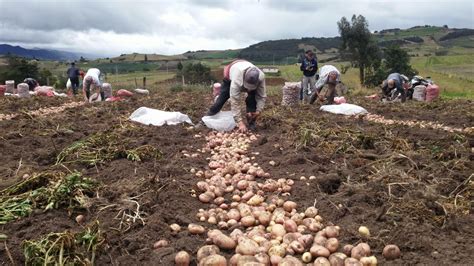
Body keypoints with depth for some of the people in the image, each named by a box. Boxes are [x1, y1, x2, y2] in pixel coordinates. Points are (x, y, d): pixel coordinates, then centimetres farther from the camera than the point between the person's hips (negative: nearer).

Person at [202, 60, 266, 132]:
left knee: (252, 98, -20)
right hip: (230, 76, -2)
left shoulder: (261, 77, -40)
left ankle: (251, 123, -6)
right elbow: (235, 101, -48)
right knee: (222, 98, -2)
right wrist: (240, 122, -52)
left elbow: (262, 96, -27)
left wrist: (258, 110, -41)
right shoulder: (237, 80, -49)